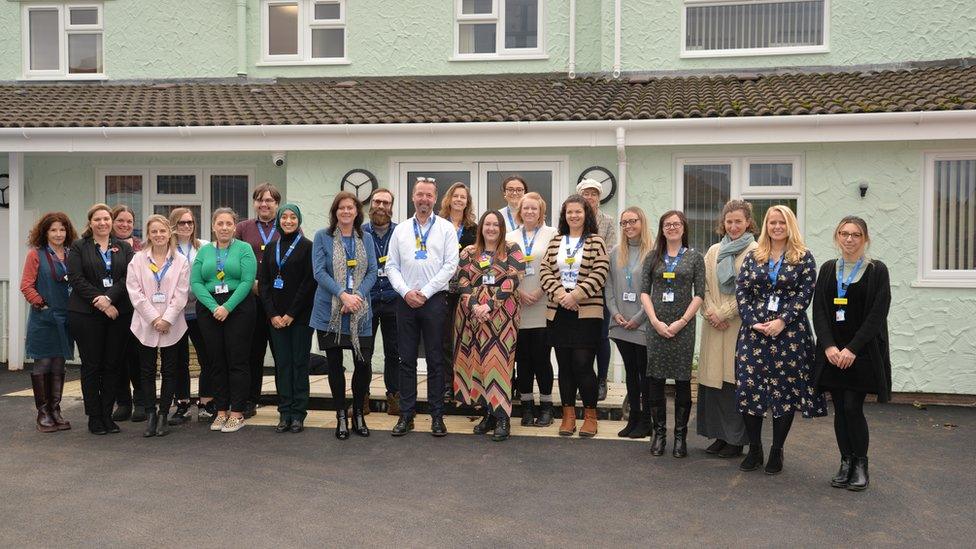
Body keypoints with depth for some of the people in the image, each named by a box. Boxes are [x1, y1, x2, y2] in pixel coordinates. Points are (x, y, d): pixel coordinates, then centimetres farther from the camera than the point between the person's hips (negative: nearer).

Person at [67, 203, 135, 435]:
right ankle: (94, 417, 9)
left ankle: (107, 415, 13)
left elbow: (129, 277, -1)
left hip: (118, 313, 2)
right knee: (91, 365, 2)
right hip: (86, 314, -2)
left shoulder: (124, 248, 12)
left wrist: (109, 297, -16)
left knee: (113, 364, 3)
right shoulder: (79, 247, 6)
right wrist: (99, 301, -14)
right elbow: (76, 279, -5)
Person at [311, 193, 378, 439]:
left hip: (359, 312, 2)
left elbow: (372, 272, 4)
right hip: (330, 311, -1)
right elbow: (319, 271, -6)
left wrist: (358, 295, -12)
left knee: (363, 364, -1)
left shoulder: (365, 239, 10)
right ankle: (341, 416, 18)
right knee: (335, 364, 5)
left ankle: (358, 414, 18)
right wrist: (343, 295, -17)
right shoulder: (322, 237, 2)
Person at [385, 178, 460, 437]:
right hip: (406, 300, 3)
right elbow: (391, 266, 8)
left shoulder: (446, 228, 2)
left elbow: (450, 265, -5)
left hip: (434, 299, -2)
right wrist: (406, 291, -8)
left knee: (435, 360, 3)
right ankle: (406, 415, 14)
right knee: (406, 359, 6)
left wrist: (425, 292, -10)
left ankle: (437, 415, 12)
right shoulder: (400, 230, 10)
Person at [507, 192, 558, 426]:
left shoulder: (552, 234, 3)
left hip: (543, 307, -3)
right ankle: (527, 406, 15)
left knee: (541, 356, -2)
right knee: (522, 358, 5)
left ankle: (546, 406, 11)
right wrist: (518, 293, -7)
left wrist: (540, 292, -11)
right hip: (517, 307, 3)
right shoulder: (510, 237, 13)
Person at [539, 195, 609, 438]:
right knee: (564, 365, 7)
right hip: (558, 312, 4)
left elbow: (600, 272, -7)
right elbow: (545, 270, 6)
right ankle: (568, 413, 17)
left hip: (587, 312, -4)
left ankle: (590, 415, 8)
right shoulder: (555, 242, 13)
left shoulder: (595, 242, 2)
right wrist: (559, 292, -10)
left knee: (583, 364, -7)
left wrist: (577, 295, -15)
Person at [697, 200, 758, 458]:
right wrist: (710, 312, -5)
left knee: (735, 379, -3)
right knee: (714, 379, 5)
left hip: (740, 325, -5)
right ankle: (720, 436, 15)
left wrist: (722, 313, -10)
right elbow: (704, 287, 11)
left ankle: (736, 440, 7)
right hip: (714, 325, 5)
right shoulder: (714, 251, 16)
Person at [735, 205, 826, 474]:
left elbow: (805, 292, -5)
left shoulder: (803, 257, 4)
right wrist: (753, 322, -9)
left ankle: (777, 451, 15)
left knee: (786, 390, 2)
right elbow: (741, 290, 4)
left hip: (790, 332, -2)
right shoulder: (753, 257, 11)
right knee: (749, 388, 1)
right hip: (754, 331, 2)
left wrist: (782, 321, -15)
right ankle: (754, 449, 15)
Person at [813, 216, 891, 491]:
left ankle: (861, 464, 11)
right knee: (840, 410, 6)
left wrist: (852, 349, -14)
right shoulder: (828, 269, 8)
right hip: (832, 352, 3)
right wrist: (829, 346, -10)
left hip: (863, 352, -3)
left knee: (852, 408, -7)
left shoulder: (877, 270, -2)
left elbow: (877, 315, -8)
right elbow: (818, 311, 3)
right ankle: (846, 463, 18)